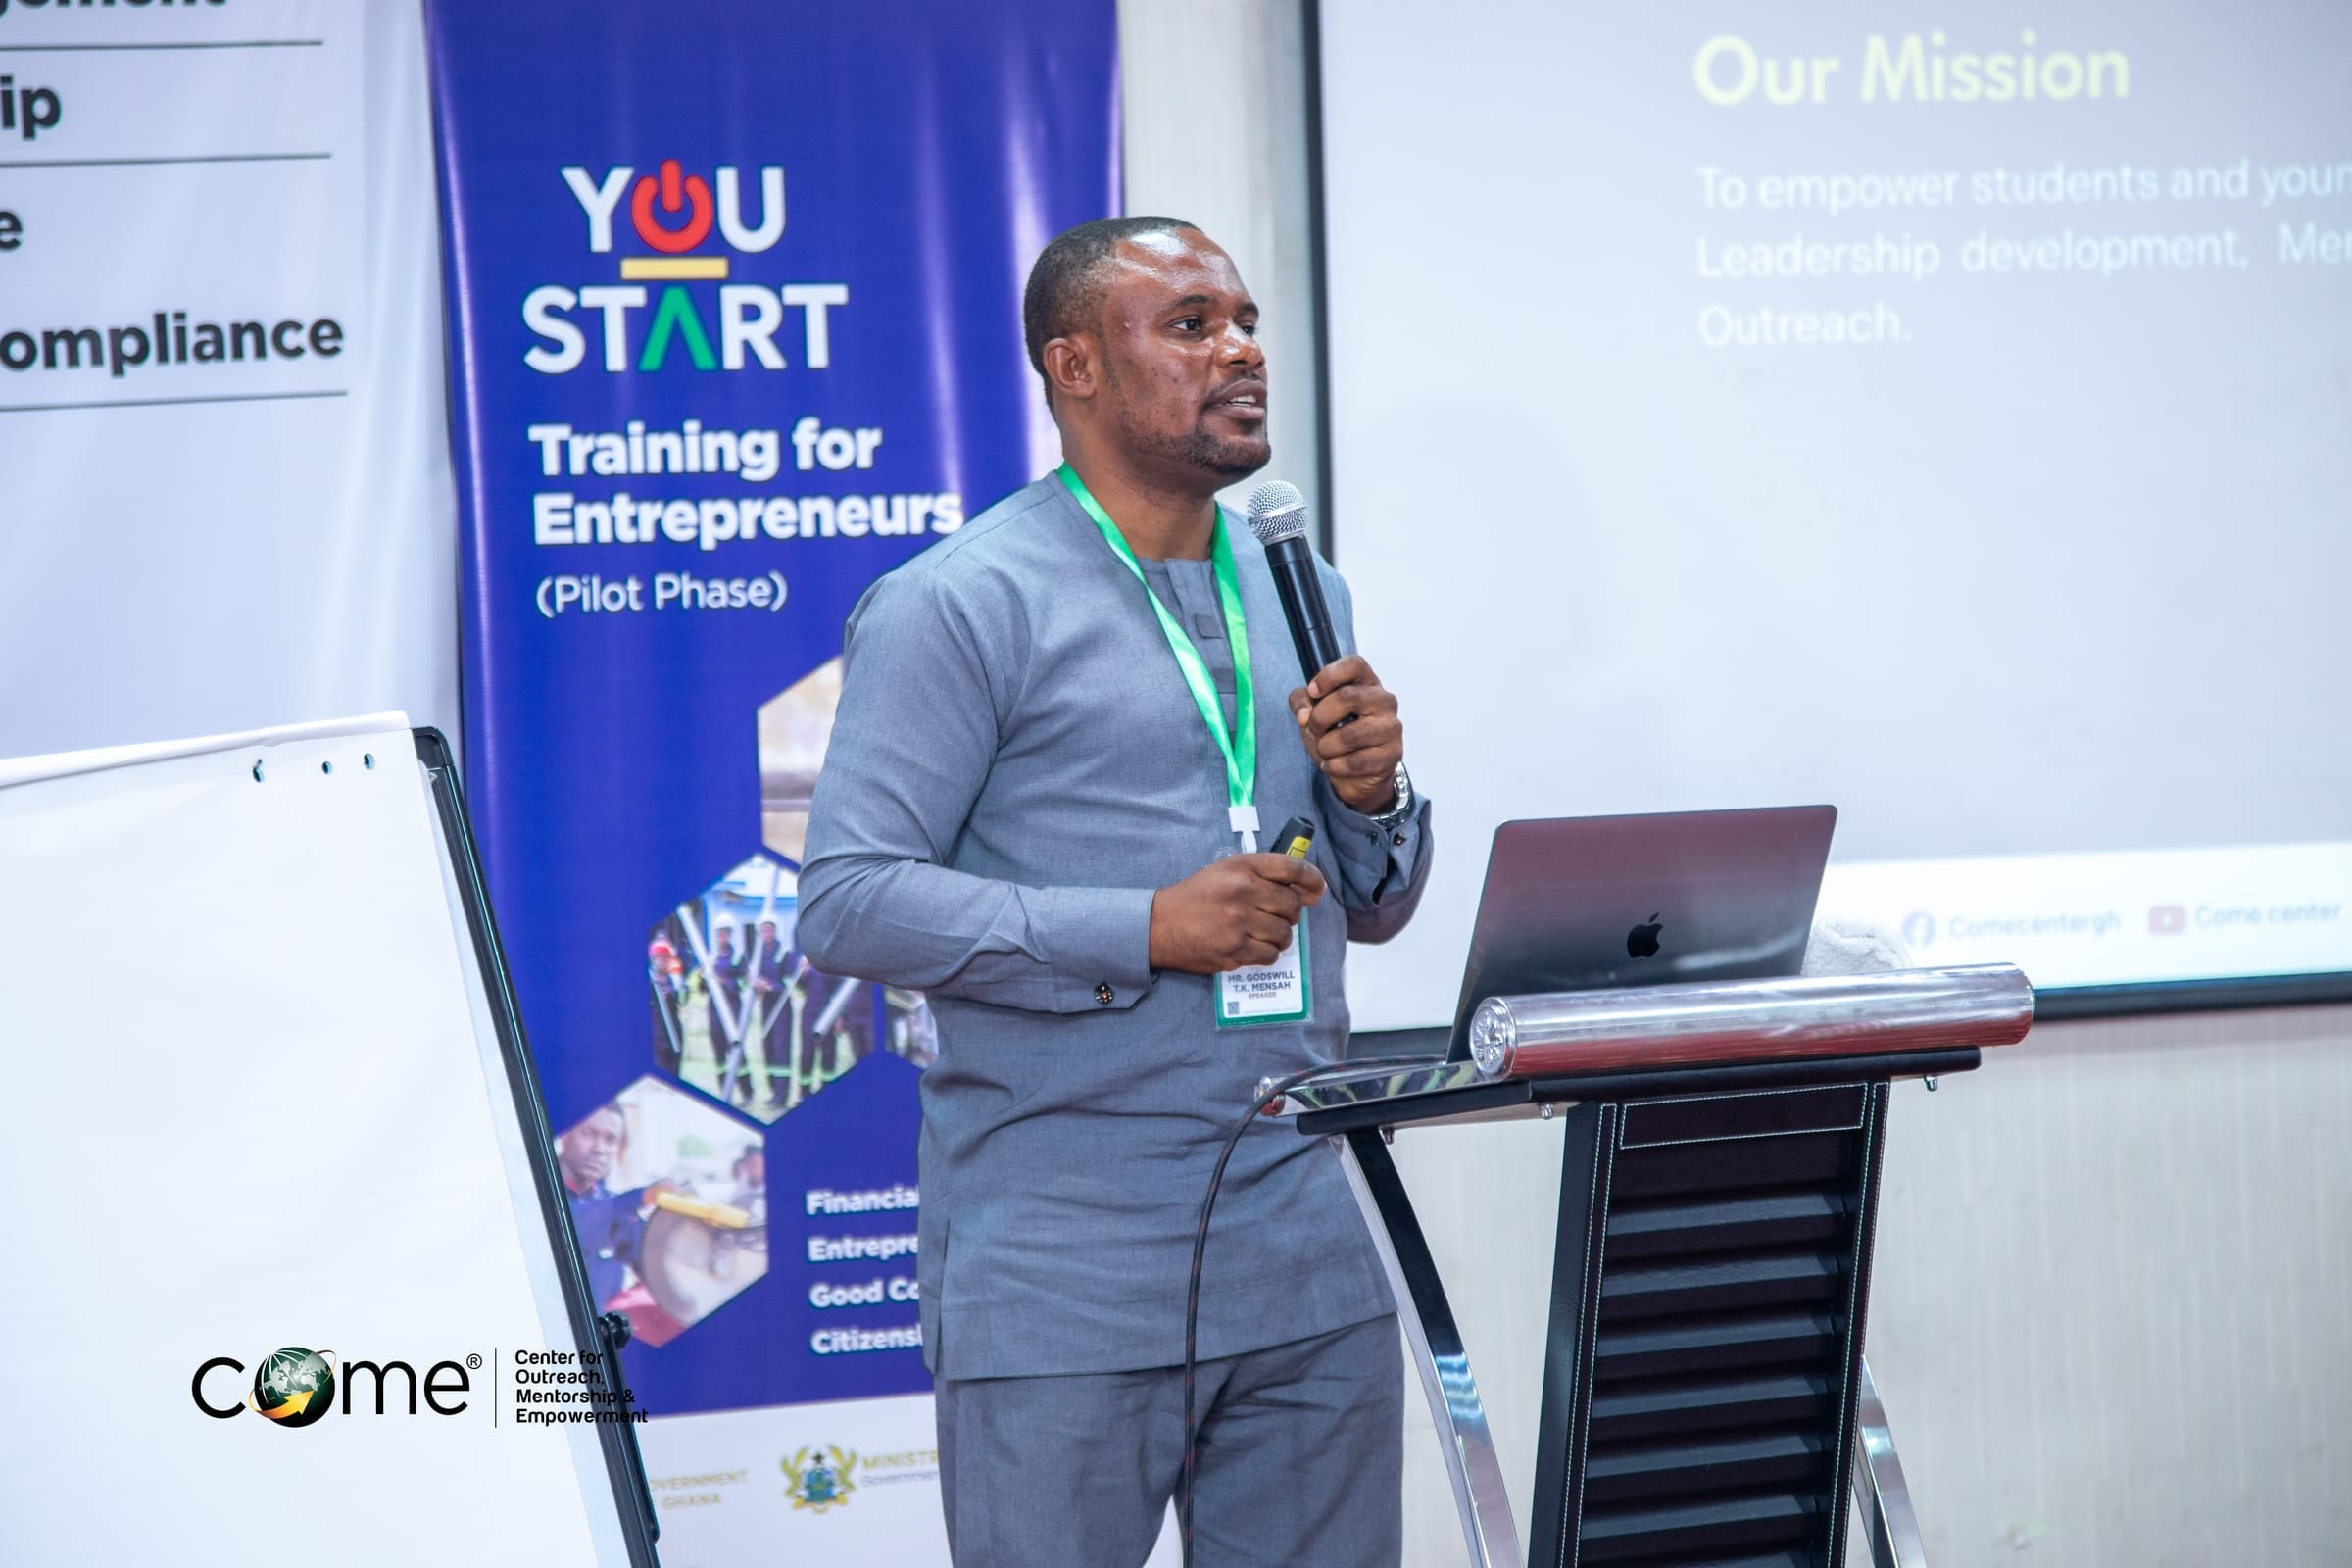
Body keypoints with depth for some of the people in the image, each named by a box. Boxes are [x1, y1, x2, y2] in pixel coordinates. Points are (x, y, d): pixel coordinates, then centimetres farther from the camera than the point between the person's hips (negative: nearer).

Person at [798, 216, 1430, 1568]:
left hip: (1309, 1256, 6)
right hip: (1066, 1275, -6)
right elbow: (850, 899, -15)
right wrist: (1145, 932, -20)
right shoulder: (959, 607, -7)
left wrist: (1371, 795, -2)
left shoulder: (1300, 595, 16)